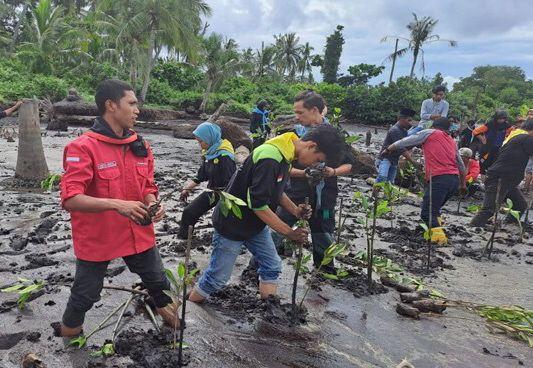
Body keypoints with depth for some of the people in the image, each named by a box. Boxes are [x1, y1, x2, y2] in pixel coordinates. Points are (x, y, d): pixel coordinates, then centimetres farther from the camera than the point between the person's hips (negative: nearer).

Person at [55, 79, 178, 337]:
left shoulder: (140, 146, 1)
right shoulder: (83, 147, -19)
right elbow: (70, 199, -24)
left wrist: (153, 204, -12)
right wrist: (116, 204, -36)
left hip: (138, 233, 5)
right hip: (96, 237, -5)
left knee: (158, 282, 20)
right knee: (85, 294, 13)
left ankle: (171, 320, 47)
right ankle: (68, 334, 43)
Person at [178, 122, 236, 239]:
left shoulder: (225, 156, -23)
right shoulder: (208, 153, 2)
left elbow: (231, 182, -24)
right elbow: (201, 176, 9)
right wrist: (187, 188, 1)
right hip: (212, 191, 8)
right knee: (189, 212, 2)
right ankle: (181, 240, 15)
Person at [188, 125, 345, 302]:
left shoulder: (286, 155, -1)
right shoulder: (269, 159, -31)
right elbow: (258, 204, -30)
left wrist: (296, 210, -5)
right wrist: (290, 233, -23)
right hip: (232, 225, -8)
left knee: (272, 267, 8)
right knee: (219, 276, 5)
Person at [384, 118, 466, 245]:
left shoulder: (429, 133, 9)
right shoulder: (452, 141, 25)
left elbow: (405, 142, 11)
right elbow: (461, 165, 28)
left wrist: (389, 149, 26)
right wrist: (463, 184, 39)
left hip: (439, 178, -7)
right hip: (455, 179, 7)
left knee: (427, 212, -8)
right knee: (434, 209, 21)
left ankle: (438, 235, -25)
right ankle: (437, 229, 14)